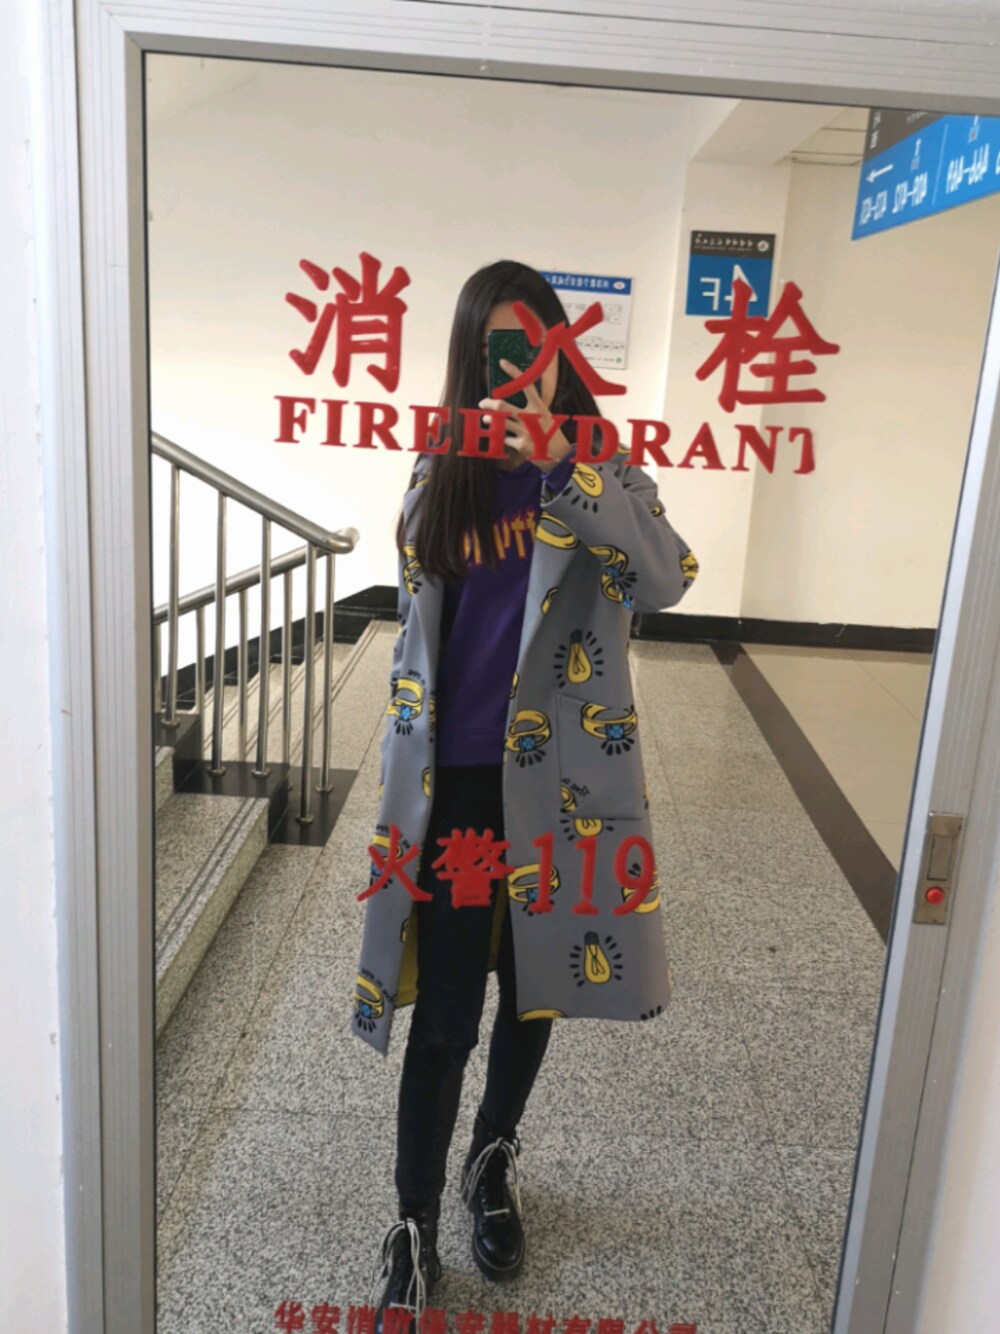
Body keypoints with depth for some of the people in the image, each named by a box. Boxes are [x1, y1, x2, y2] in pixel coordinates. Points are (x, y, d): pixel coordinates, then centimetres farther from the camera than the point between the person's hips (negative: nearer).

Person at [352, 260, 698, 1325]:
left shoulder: (601, 469, -2)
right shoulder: (439, 475, 4)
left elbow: (666, 579, -20)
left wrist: (563, 467, -25)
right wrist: (406, 763, 14)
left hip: (556, 777, 0)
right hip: (453, 780, 0)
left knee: (532, 988, 16)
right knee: (443, 1013, 3)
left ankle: (493, 1162, 42)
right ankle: (414, 1223, 23)